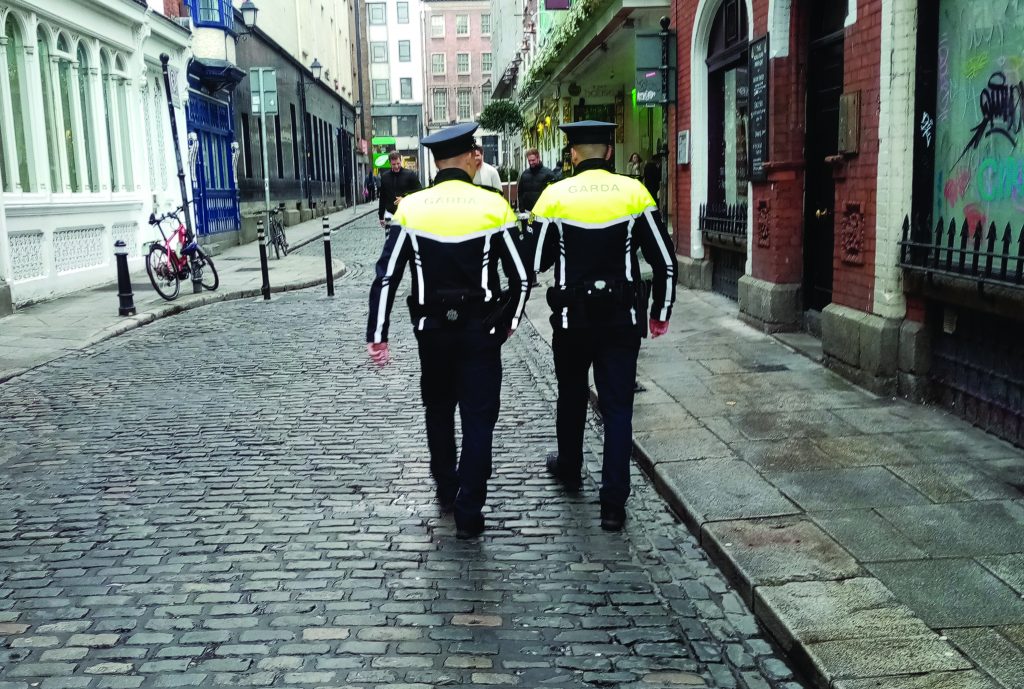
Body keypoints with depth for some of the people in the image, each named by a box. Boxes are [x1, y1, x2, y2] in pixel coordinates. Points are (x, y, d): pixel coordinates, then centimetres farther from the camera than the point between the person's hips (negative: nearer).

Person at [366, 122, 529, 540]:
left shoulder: (411, 209, -4)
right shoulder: (493, 207, -8)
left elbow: (386, 278, -7)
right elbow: (520, 276, -5)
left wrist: (377, 336, -3)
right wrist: (510, 321, 11)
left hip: (432, 329, 2)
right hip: (480, 329, -2)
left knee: (439, 410, 21)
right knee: (478, 417, 6)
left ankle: (446, 493, 35)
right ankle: (468, 513, 7)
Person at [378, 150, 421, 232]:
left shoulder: (410, 174, -2)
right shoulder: (385, 176, 7)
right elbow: (382, 198, 12)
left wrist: (405, 199, -17)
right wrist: (381, 216, 12)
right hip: (390, 214, 2)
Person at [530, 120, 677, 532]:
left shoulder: (554, 196, -7)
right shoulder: (633, 192, -5)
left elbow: (537, 262, -2)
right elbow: (665, 261, -3)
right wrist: (660, 313, 8)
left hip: (572, 316, 0)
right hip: (622, 317, 0)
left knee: (571, 397, 21)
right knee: (617, 408, 5)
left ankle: (569, 469, 42)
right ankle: (613, 505, 4)